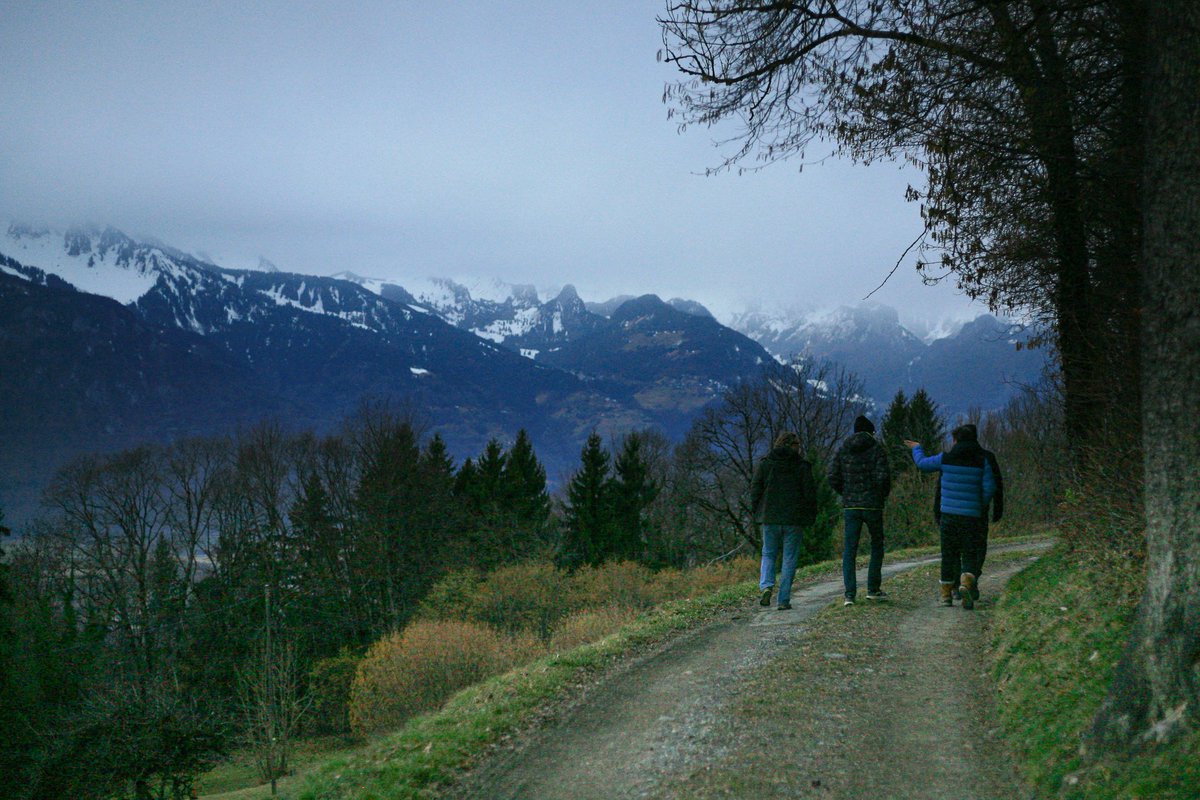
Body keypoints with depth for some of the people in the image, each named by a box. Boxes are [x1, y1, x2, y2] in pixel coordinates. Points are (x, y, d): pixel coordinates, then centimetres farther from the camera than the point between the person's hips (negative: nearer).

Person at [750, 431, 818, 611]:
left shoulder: (764, 463, 3)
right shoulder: (802, 466, -2)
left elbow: (755, 489, 1)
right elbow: (809, 492, -3)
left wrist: (756, 511, 11)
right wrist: (811, 516, 7)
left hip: (769, 517, 1)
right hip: (794, 519, -1)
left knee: (768, 554, 15)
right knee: (790, 558, 6)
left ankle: (766, 586, -11)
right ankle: (784, 600, 2)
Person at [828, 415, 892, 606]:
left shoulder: (843, 449, 5)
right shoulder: (876, 448, -4)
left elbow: (832, 476, 0)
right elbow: (883, 477, -14)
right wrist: (883, 495, 5)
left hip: (850, 506, 2)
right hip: (873, 505, -2)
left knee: (849, 551, 2)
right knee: (877, 546, 17)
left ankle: (850, 594, -8)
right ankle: (873, 588, 18)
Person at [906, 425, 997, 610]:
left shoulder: (946, 458, -2)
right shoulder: (982, 461, -1)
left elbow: (923, 463, 12)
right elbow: (989, 488, -4)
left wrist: (916, 449, 31)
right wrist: (981, 506, 12)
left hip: (948, 513, 0)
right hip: (972, 515, 0)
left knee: (949, 554, 12)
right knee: (970, 555, 4)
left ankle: (946, 593, 17)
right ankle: (967, 584, -22)